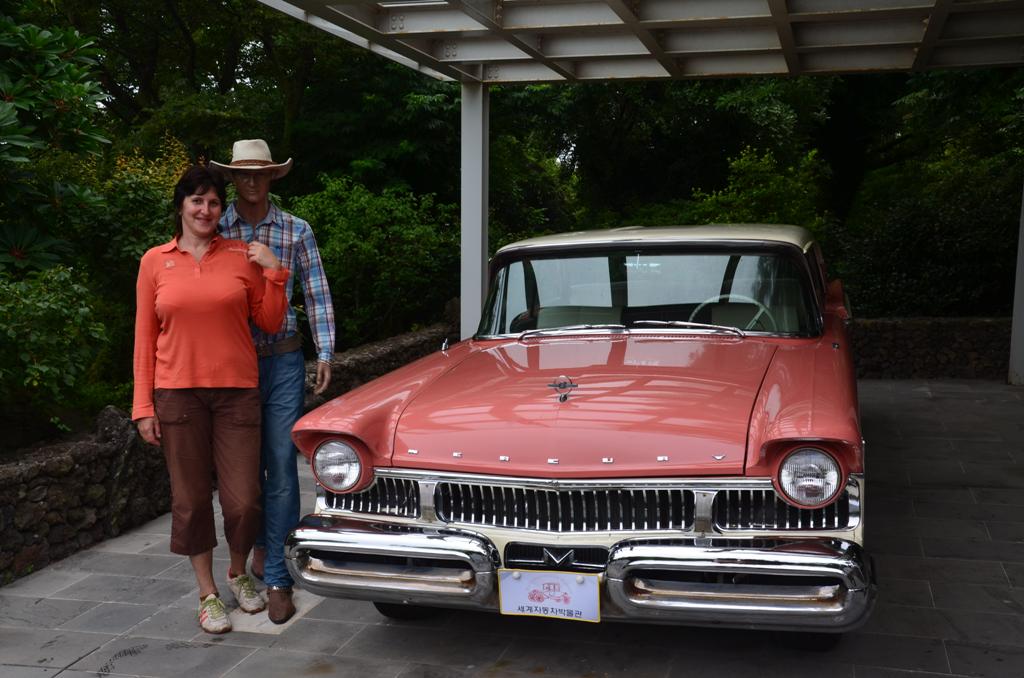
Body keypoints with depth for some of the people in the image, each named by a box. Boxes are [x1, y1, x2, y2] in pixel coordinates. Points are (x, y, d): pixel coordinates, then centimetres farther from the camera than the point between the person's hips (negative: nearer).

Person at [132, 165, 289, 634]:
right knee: (191, 498, 7)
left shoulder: (243, 257, 3)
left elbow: (270, 323, 6)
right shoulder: (155, 262, 4)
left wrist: (275, 273, -7)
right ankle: (207, 593, 24)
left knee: (243, 499, 0)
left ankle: (238, 574, 29)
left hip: (236, 391, 0)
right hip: (177, 393, 0)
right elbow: (145, 337, 4)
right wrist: (143, 407, 0)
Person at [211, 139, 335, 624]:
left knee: (281, 466, -4)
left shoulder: (296, 231, 2)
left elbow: (317, 295, 3)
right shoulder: (215, 231, 2)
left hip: (283, 360, -1)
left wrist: (324, 354, -4)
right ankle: (261, 540, 36)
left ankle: (276, 576, 1)